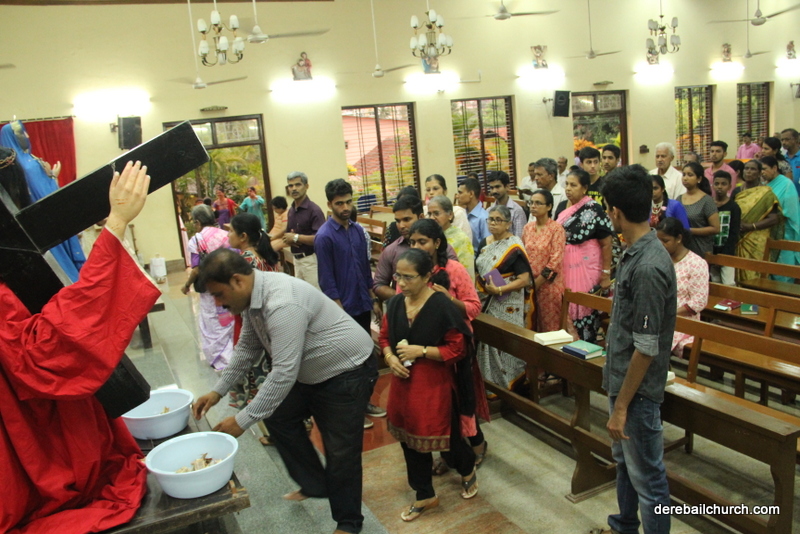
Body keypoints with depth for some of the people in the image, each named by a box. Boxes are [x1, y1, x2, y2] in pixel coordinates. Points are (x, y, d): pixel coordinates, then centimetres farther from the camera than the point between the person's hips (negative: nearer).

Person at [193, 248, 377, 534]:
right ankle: (314, 484, 30)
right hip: (310, 371, 10)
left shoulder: (282, 304, -33)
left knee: (340, 450, 0)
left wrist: (243, 420, -27)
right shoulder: (253, 297, -2)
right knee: (279, 417, 14)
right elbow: (247, 348, 12)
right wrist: (218, 390, 8)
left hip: (347, 371, -10)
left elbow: (284, 372, -34)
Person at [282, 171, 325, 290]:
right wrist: (288, 239, -4)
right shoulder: (291, 210, 11)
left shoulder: (314, 210, -14)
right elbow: (287, 234, 20)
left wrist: (296, 237, -18)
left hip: (311, 260, -8)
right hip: (296, 259, 8)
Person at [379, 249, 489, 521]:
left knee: (445, 436, 10)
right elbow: (385, 337, 10)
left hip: (434, 384, -6)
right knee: (410, 438, 15)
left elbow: (457, 348, -16)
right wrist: (390, 357, -9)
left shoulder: (443, 306, -19)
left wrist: (420, 351, -22)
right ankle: (425, 496, 35)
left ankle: (468, 470, 45)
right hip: (403, 381, 6)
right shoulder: (395, 303, -1)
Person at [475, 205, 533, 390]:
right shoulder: (484, 243, 9)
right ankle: (489, 380, 26)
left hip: (507, 306, -7)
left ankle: (509, 384, 14)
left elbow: (524, 279, -17)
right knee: (487, 341, 12)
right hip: (486, 303, 7)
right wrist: (478, 291, 8)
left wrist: (499, 290, -24)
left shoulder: (515, 246, -12)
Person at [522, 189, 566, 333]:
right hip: (529, 284, 6)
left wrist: (537, 282, -14)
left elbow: (555, 261, -14)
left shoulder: (556, 229, -10)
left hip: (548, 284, -5)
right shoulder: (528, 227, 8)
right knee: (531, 325, 12)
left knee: (549, 326, 4)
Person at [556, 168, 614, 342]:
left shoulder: (593, 209, -11)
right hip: (564, 266, 5)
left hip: (585, 267, -5)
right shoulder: (562, 206, 7)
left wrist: (606, 274, -10)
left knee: (584, 309, 2)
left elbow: (606, 243, -10)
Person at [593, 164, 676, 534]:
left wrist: (622, 406, -18)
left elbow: (646, 349, -25)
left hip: (637, 391, -10)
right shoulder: (635, 253, 3)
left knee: (647, 477, 8)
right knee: (624, 460, 27)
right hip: (621, 378, 10)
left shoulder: (648, 268, -27)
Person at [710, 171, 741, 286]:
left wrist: (725, 255, -13)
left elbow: (734, 234, -6)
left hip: (727, 254, -3)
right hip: (712, 254, 3)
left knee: (729, 285, -8)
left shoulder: (733, 207, -2)